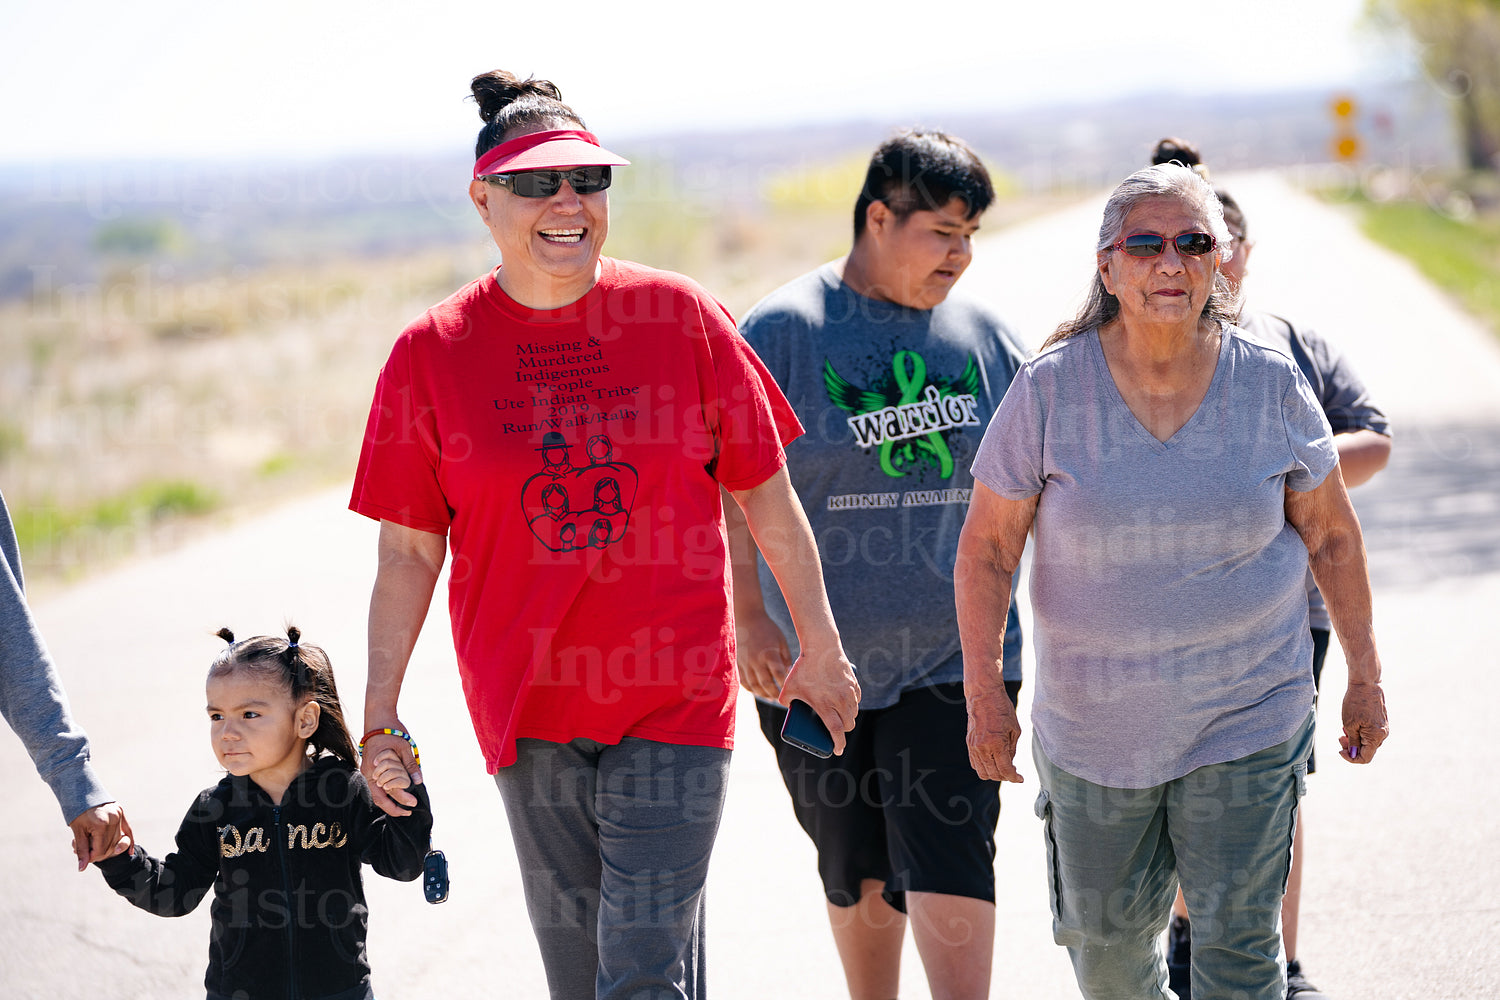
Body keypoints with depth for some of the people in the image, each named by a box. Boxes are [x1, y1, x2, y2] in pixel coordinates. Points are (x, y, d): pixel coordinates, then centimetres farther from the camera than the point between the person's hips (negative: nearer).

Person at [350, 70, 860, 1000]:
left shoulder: (681, 315, -3)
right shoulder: (433, 351, -2)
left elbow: (767, 494, 4)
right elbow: (409, 549, 2)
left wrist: (821, 650, 8)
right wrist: (380, 714, 1)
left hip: (673, 703, -1)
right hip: (527, 709, 2)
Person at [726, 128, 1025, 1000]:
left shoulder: (985, 335, 6)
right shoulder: (783, 331, -4)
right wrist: (750, 619, -14)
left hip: (955, 658, 1)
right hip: (819, 665, -1)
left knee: (950, 864, -10)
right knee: (860, 878, 12)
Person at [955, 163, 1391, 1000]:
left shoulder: (1273, 386, -5)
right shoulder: (1050, 390, -9)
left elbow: (1332, 538, 6)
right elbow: (987, 548, -2)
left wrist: (1366, 677, 9)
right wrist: (985, 693, -5)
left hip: (1248, 719, -1)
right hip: (1093, 724, 1)